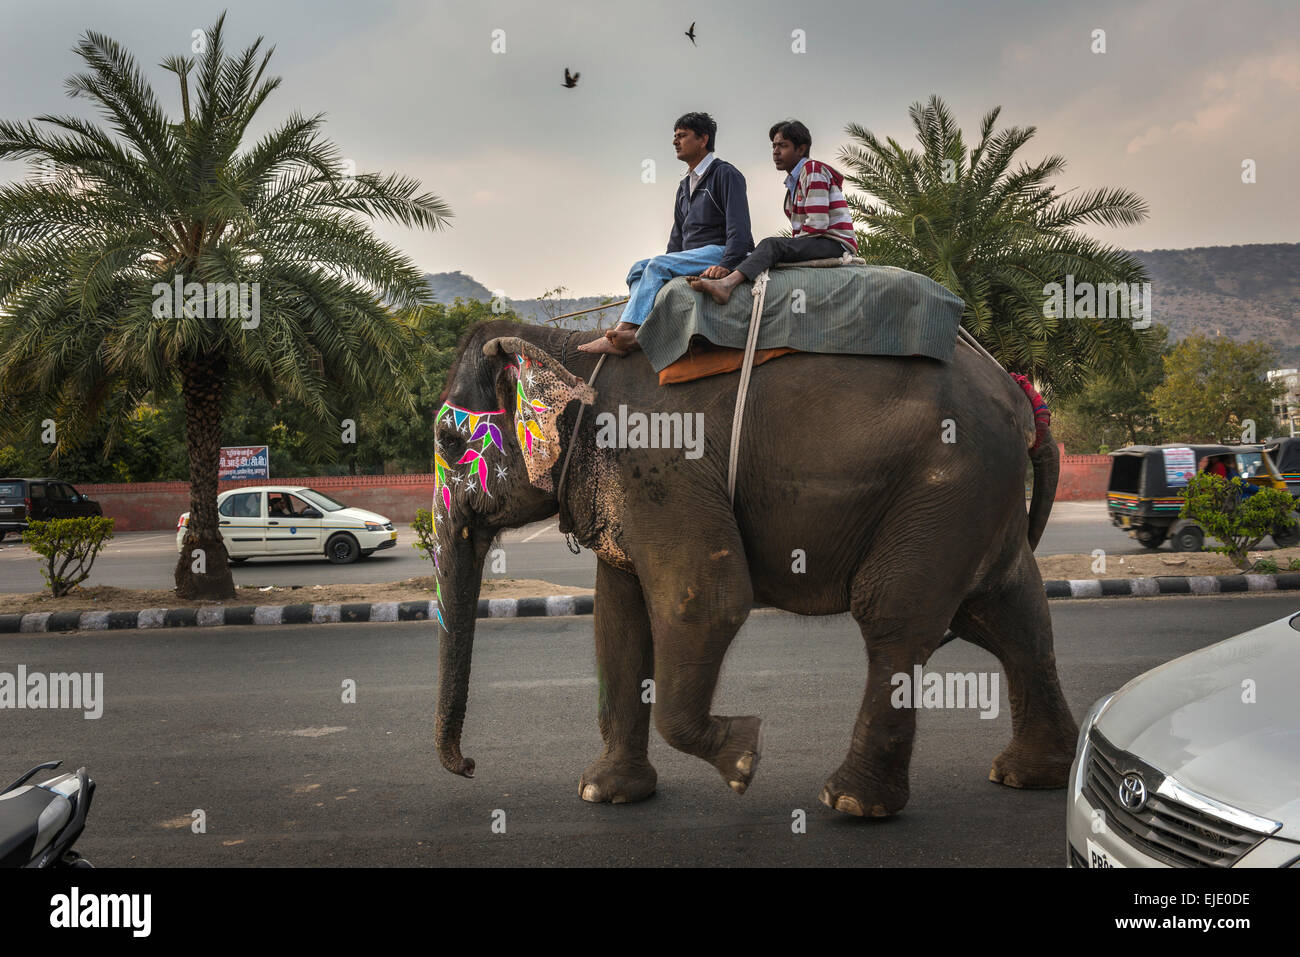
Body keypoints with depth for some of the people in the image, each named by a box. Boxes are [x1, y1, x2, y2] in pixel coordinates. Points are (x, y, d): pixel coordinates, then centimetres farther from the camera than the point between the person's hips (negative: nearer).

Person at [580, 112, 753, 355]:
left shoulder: (725, 174, -4)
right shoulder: (685, 186, 24)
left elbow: (739, 226, -15)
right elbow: (678, 236, 27)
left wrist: (727, 264, -28)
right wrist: (663, 274, 14)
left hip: (720, 251, -9)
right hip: (692, 256, 9)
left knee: (658, 265, -26)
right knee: (638, 269, -10)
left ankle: (624, 330, -34)